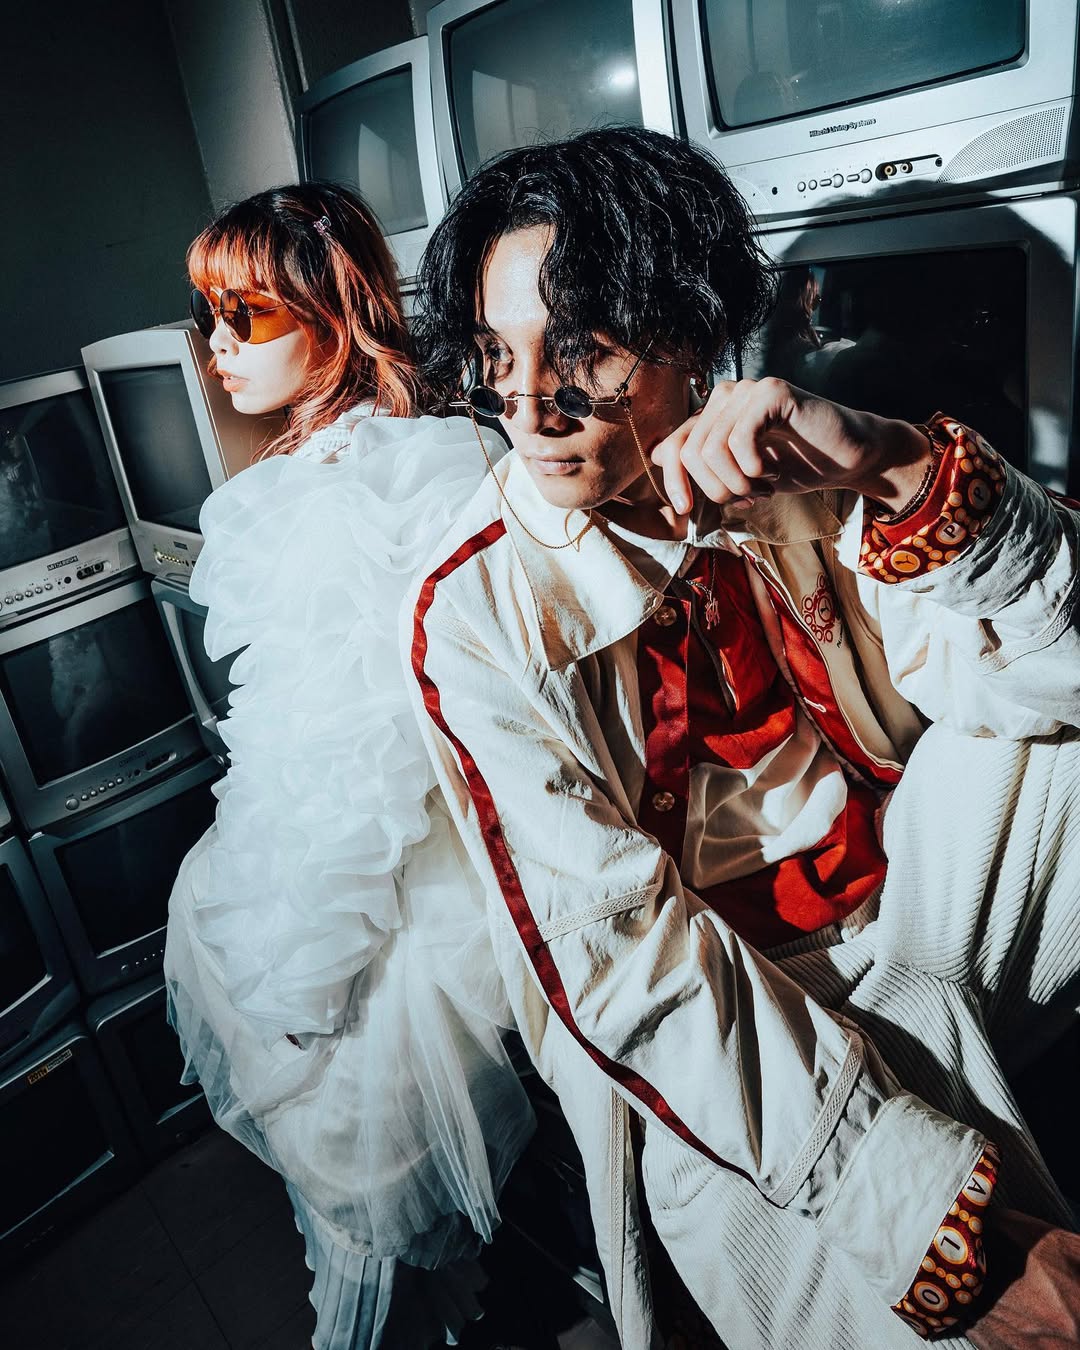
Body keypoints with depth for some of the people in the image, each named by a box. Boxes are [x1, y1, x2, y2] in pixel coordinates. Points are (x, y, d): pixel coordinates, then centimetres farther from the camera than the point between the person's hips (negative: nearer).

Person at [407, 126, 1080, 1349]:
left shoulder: (786, 474, -6)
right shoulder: (475, 614, -16)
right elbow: (619, 952, -20)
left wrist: (899, 469, -31)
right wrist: (908, 1180, -27)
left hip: (909, 918, 4)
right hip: (701, 1031, -3)